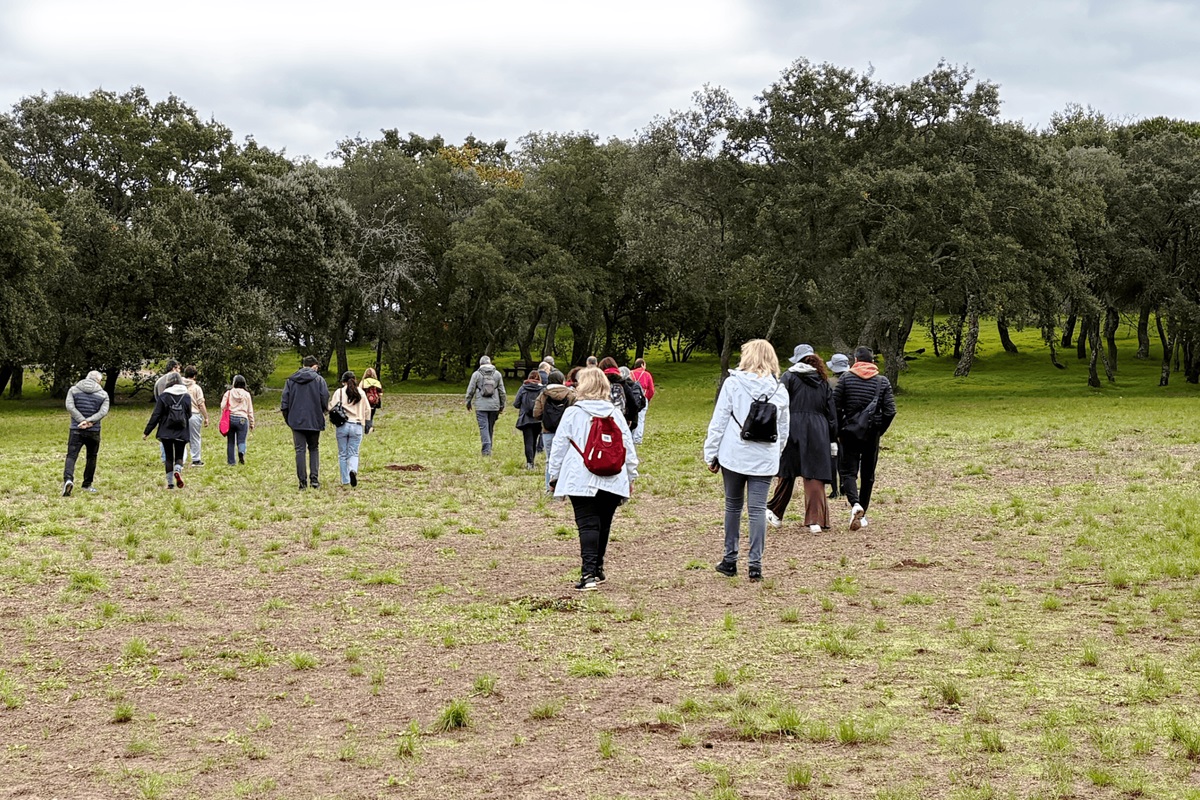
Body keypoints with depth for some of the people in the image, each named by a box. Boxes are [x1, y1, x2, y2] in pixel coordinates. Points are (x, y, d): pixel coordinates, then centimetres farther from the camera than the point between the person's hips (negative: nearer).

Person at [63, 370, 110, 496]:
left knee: (71, 456, -4)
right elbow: (103, 412, -10)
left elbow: (70, 407, -8)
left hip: (76, 430, 0)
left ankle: (68, 479, -29)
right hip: (94, 431, 0)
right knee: (91, 457, 16)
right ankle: (87, 485, 23)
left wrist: (83, 421, -11)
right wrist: (89, 421, -16)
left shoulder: (73, 390, 5)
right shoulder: (103, 394, 4)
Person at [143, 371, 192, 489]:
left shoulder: (163, 396, -6)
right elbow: (189, 415, 6)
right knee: (179, 456, 10)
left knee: (168, 457, 10)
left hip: (166, 432, -1)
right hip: (181, 433, 1)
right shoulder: (187, 396, 1)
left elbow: (156, 415, -6)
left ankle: (170, 482, 7)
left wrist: (146, 432, 0)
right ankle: (178, 470, -21)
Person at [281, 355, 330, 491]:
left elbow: (284, 401, 3)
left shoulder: (291, 380, 6)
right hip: (314, 421, -1)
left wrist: (287, 418, 11)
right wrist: (321, 412, 12)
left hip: (296, 421, 1)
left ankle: (302, 482, -1)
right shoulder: (318, 380, -2)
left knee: (300, 450, 3)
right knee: (314, 449, 12)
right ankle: (314, 478, 0)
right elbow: (325, 400, -7)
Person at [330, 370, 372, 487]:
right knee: (354, 453, 5)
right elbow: (367, 410, 10)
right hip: (357, 426, 1)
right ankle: (353, 470, -25)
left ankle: (345, 480, 11)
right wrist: (367, 425, 21)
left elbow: (331, 407, -4)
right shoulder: (361, 393, 6)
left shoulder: (339, 392, -2)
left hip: (342, 426, -1)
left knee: (342, 454, 10)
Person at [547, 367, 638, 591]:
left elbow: (559, 446, 1)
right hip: (612, 481, 3)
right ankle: (598, 570, 27)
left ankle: (588, 573, -20)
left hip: (581, 482, -3)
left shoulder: (572, 413, -2)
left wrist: (554, 475, 12)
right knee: (603, 525, 16)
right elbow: (629, 448, 11)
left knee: (587, 525, -7)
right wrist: (631, 477, 21)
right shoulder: (615, 415, 8)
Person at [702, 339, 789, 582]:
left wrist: (711, 454, 3)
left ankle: (730, 560, 17)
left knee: (733, 506, 12)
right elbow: (783, 430, 12)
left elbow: (718, 421, -4)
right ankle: (756, 563, -2)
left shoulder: (733, 383, -4)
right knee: (758, 509, 2)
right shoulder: (779, 390, 6)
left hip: (734, 455, -1)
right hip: (765, 459, 1)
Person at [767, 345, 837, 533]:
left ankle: (775, 513, 23)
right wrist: (833, 440, 15)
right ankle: (816, 520, -5)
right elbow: (831, 412, 11)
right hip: (818, 432, 2)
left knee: (787, 473, 10)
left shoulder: (789, 376, 0)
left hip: (793, 429, -2)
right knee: (815, 475, 2)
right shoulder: (823, 381, 11)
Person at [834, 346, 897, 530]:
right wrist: (879, 430, 10)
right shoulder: (883, 381, 1)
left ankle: (855, 504, -25)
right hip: (872, 435, 2)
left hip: (850, 433, -2)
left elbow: (835, 407, -6)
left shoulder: (846, 378, -4)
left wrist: (839, 429, 7)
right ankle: (862, 514, 18)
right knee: (868, 475, 13)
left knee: (848, 472, 0)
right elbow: (890, 411, -4)